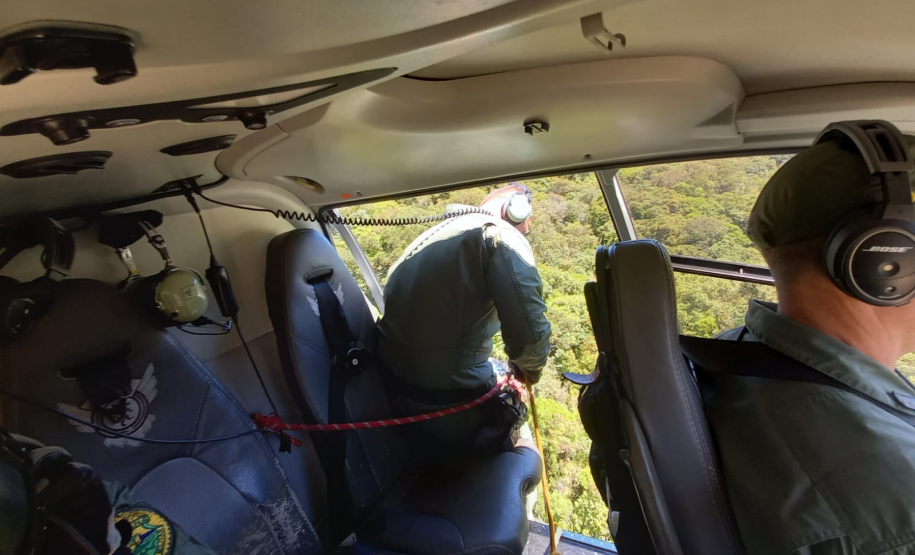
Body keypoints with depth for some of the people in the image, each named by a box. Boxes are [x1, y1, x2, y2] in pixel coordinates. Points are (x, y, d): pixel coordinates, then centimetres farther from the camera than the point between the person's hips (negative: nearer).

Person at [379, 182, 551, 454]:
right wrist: (530, 367, 3)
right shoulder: (503, 236, -9)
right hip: (453, 400, -8)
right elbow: (529, 334, -22)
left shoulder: (436, 233, 17)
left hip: (399, 391, 8)